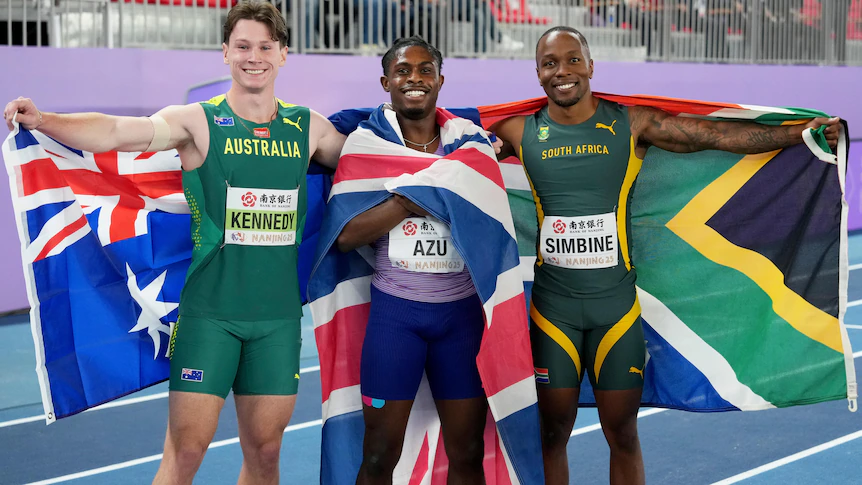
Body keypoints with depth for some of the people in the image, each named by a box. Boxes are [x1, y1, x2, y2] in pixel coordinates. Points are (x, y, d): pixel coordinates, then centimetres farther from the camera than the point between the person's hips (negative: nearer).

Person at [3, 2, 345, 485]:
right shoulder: (198, 122, -4)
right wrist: (43, 120, -34)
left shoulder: (308, 128, 8)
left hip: (279, 315, 3)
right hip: (208, 312, -3)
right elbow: (118, 130, -19)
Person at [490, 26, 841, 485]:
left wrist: (800, 132, -8)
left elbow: (717, 133, -3)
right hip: (552, 307, 0)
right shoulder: (519, 133, 1)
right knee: (552, 434, 9)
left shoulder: (632, 124, -1)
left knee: (623, 435, 9)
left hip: (617, 305, 0)